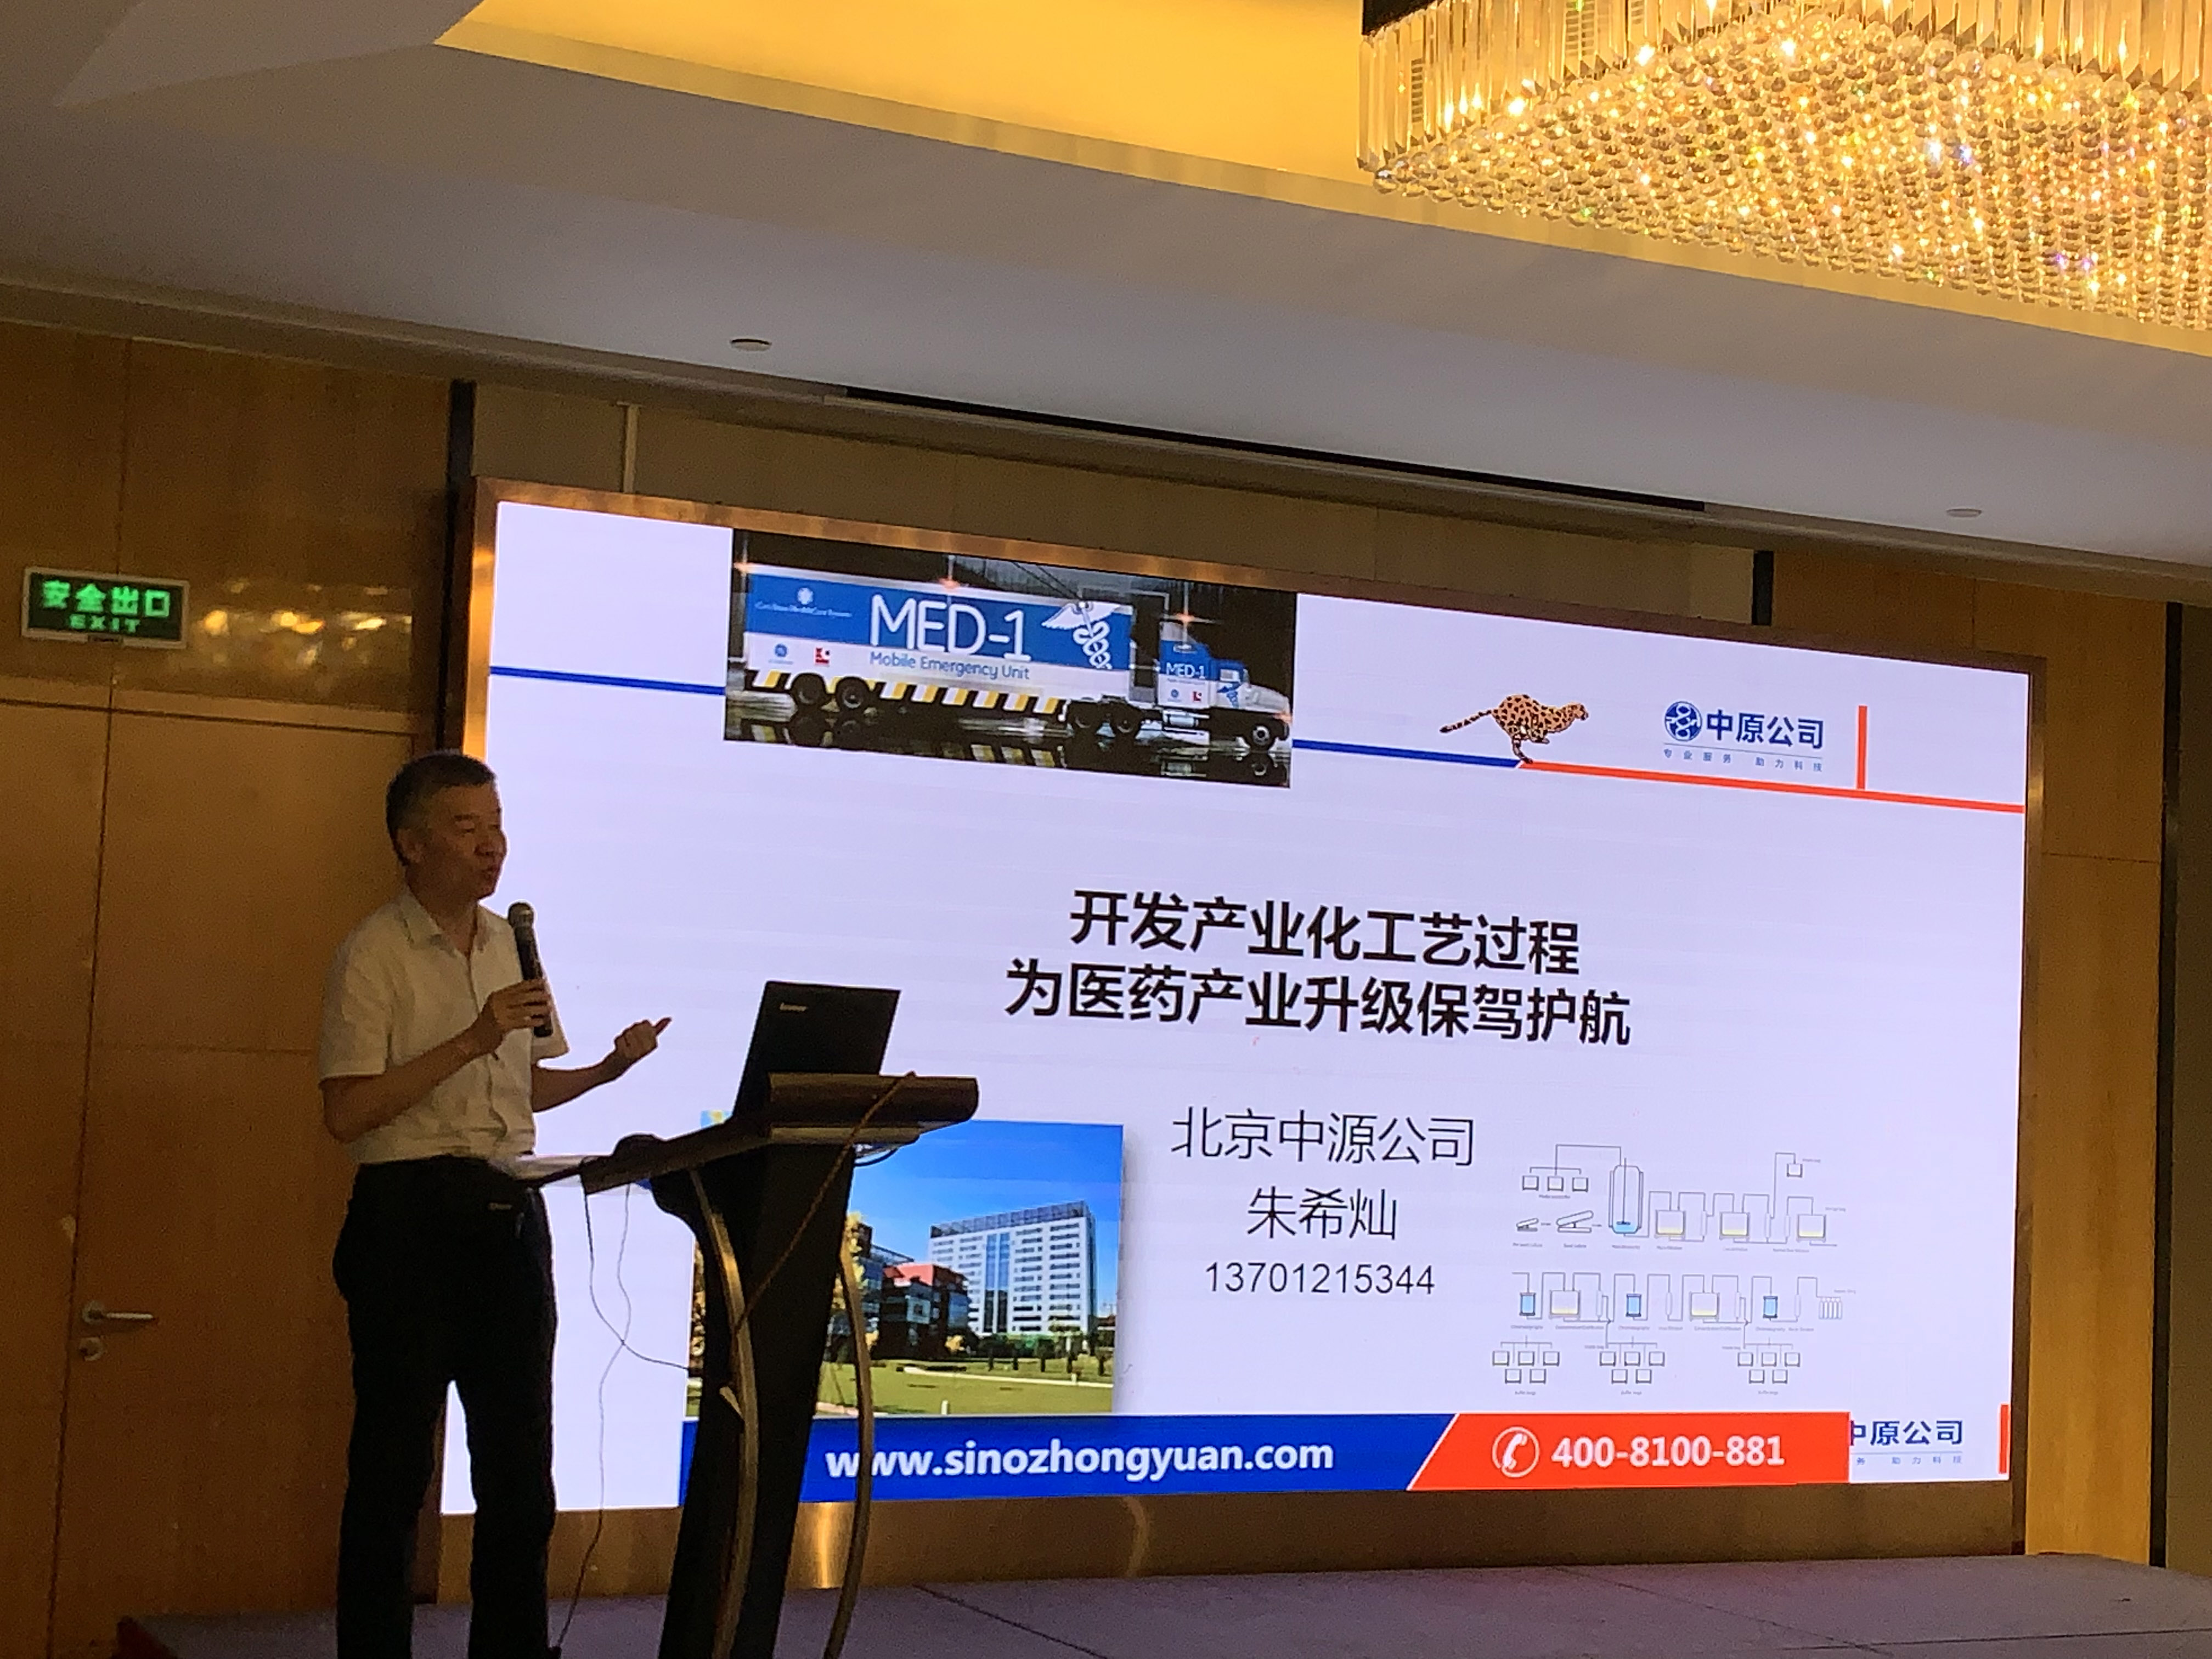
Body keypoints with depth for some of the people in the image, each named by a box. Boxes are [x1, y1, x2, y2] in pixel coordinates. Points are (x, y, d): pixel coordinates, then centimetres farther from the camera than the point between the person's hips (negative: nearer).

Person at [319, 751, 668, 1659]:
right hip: (410, 1213, -6)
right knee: (394, 1460, 2)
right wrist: (470, 1042, -21)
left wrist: (609, 1068, 2)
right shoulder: (372, 953, -8)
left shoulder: (512, 944, 12)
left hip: (507, 1211, 6)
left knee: (520, 1461, 10)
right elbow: (346, 1113, -15)